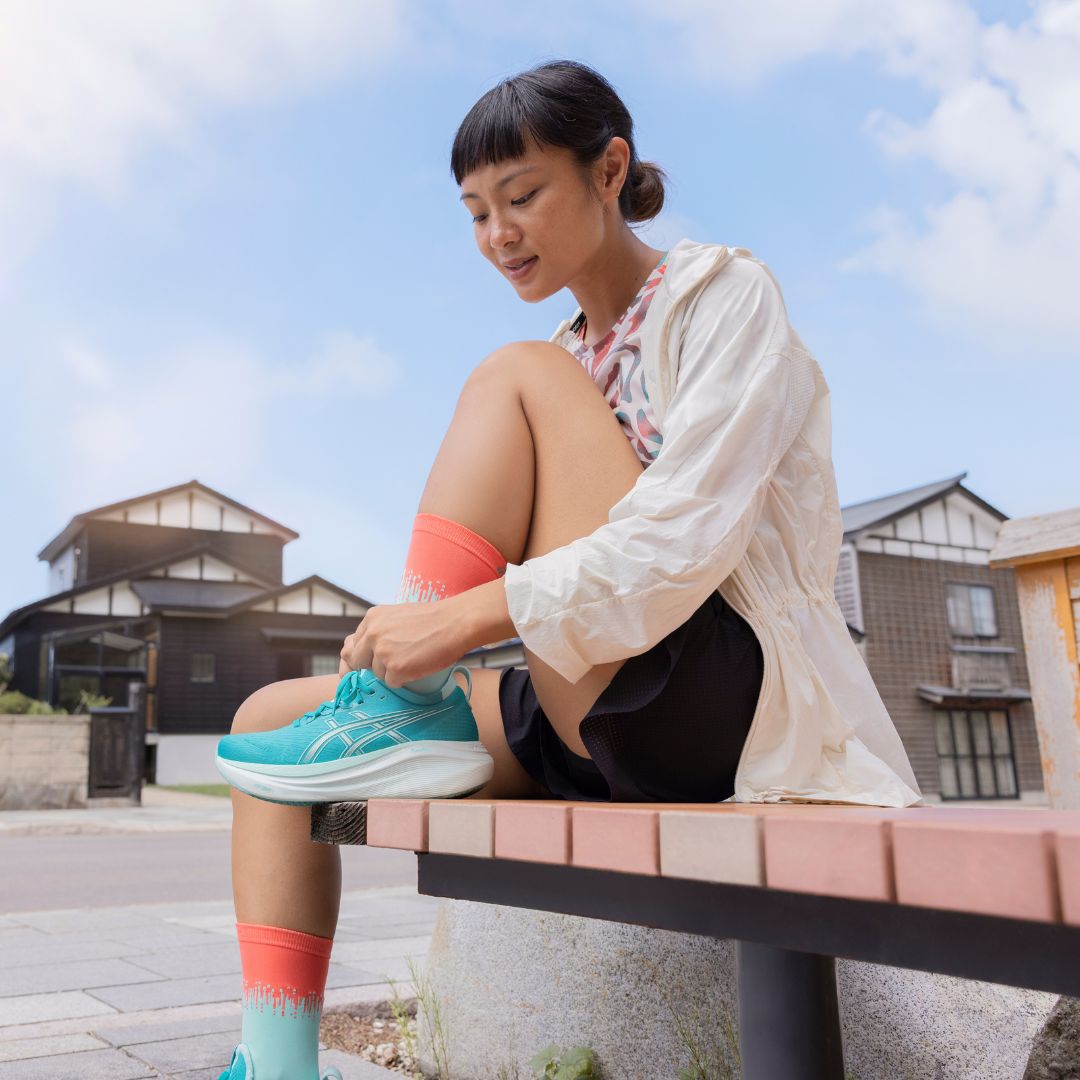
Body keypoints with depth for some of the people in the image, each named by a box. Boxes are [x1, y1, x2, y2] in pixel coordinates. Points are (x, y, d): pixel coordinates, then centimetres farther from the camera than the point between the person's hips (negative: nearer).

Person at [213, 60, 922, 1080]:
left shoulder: (723, 296, -2)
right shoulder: (571, 352, 20)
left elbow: (682, 542, -19)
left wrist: (460, 619, -24)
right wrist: (408, 644, 0)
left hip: (725, 701, -7)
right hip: (594, 721, 8)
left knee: (519, 379, -16)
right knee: (267, 721, -2)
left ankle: (402, 722, -15)